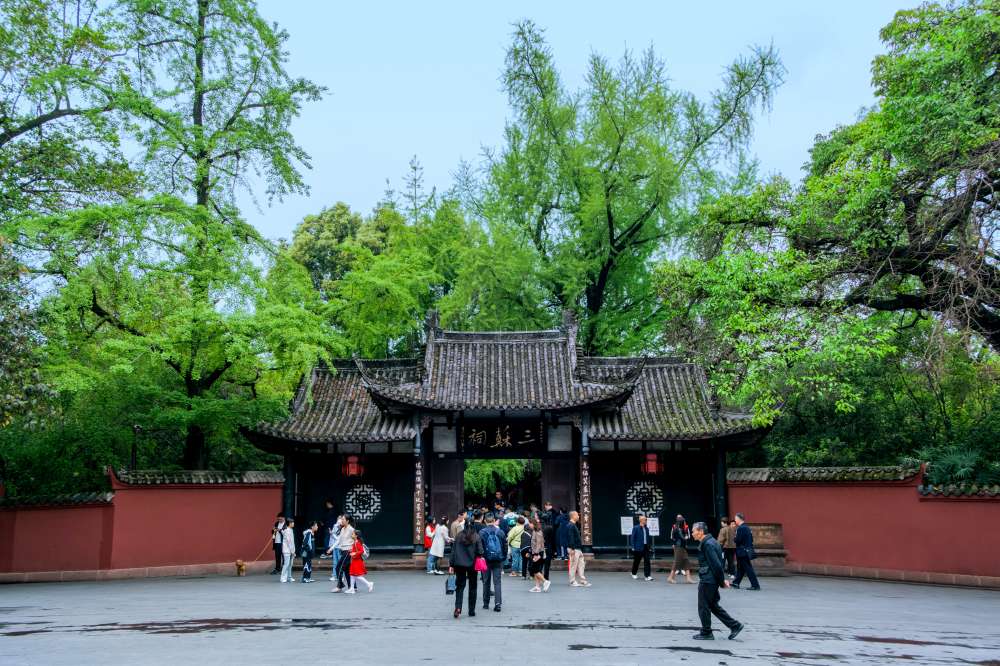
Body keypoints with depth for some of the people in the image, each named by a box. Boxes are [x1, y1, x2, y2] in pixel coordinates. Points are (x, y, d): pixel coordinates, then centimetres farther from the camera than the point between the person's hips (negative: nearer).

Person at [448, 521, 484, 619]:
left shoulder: (459, 536, 0)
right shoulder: (477, 537, -5)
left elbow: (453, 551, 1)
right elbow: (480, 551, -11)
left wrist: (451, 565, 4)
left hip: (459, 564, 1)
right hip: (472, 564, -1)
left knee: (460, 586, 8)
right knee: (472, 587, 12)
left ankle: (458, 607, -12)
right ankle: (471, 611, 15)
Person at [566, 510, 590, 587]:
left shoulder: (574, 525, 17)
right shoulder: (570, 526, -15)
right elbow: (570, 538, -20)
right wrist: (572, 549, -23)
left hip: (578, 549, 10)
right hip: (574, 549, -10)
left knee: (581, 564, 9)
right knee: (573, 565, -3)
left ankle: (583, 581, 11)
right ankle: (572, 581, 4)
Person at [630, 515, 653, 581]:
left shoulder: (646, 528, 9)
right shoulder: (636, 528, -7)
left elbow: (648, 538, 14)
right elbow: (632, 538, -8)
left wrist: (649, 545, 9)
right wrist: (633, 547, -11)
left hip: (646, 547, 4)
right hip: (638, 547, -4)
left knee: (647, 561, -4)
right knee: (636, 561, 8)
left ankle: (647, 576, -3)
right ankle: (634, 574, 27)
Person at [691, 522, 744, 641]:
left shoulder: (707, 544, -20)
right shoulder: (711, 542, 13)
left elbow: (716, 565, -23)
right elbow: (718, 563, 16)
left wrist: (722, 581, -14)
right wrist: (722, 580, 15)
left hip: (707, 581, -10)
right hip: (711, 580, 10)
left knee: (704, 607, 2)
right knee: (713, 606, 17)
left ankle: (706, 633, 13)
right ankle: (734, 625, 19)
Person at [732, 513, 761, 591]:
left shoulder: (740, 528, -18)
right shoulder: (747, 527, 12)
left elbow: (738, 540, -23)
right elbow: (751, 539, 17)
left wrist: (734, 539, -1)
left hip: (743, 552, -10)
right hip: (748, 551, 10)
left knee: (748, 569, -5)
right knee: (740, 568, 17)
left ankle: (755, 585, -5)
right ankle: (736, 583, 26)